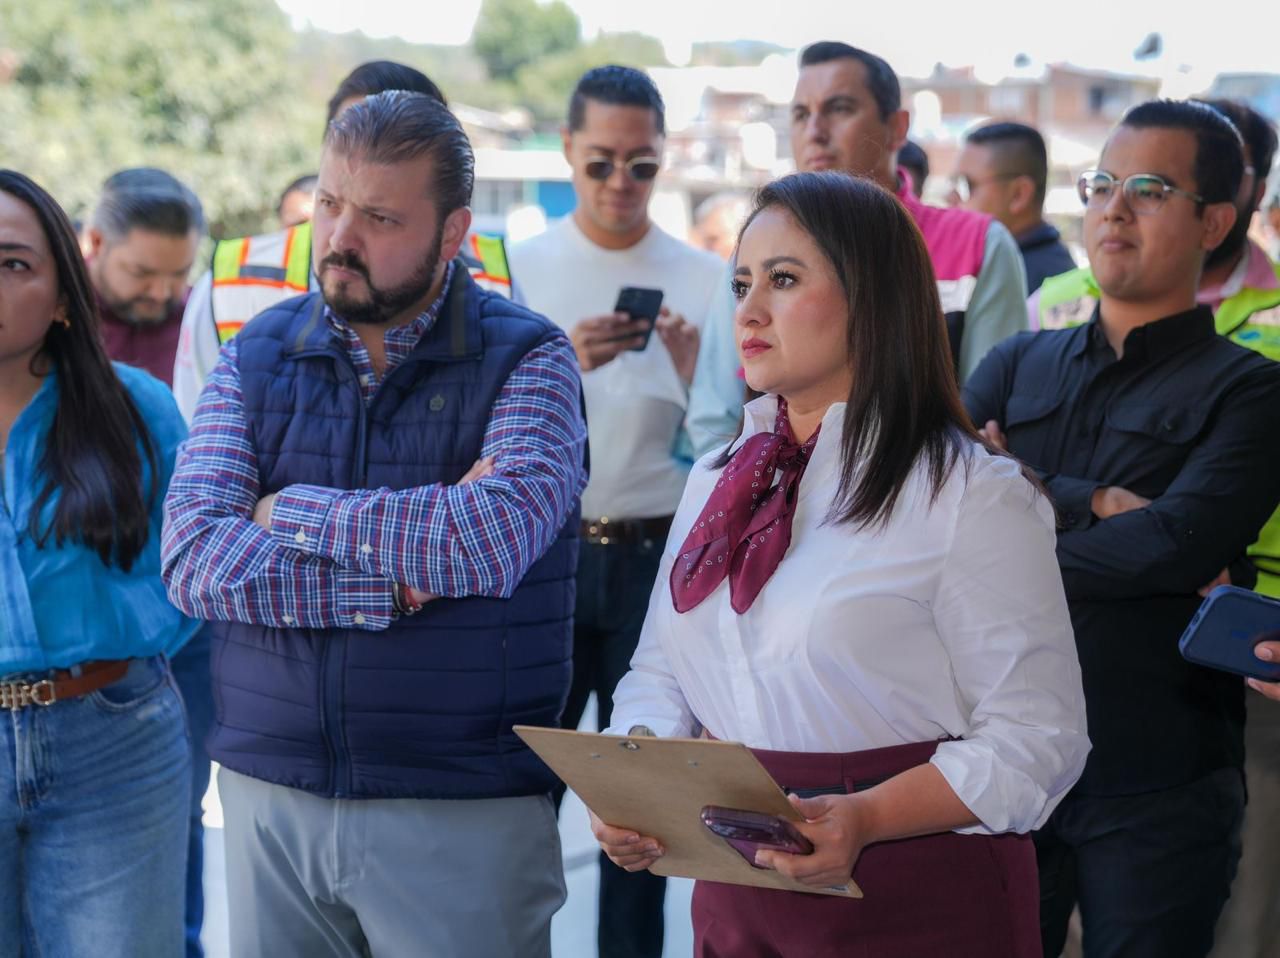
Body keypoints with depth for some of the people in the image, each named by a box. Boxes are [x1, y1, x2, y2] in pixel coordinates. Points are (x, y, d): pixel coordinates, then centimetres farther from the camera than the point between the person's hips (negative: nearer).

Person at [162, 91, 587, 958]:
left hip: (465, 812, -3)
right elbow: (192, 559, -8)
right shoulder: (257, 356, 4)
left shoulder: (527, 360, -5)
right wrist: (396, 583, -18)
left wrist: (290, 513, -12)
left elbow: (498, 536, -23)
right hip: (268, 793, 3)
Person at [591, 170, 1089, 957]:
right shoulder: (718, 482, 8)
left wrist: (867, 818, -27)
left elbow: (1034, 737, -16)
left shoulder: (973, 498, -12)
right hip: (737, 888, 6)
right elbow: (660, 673, 11)